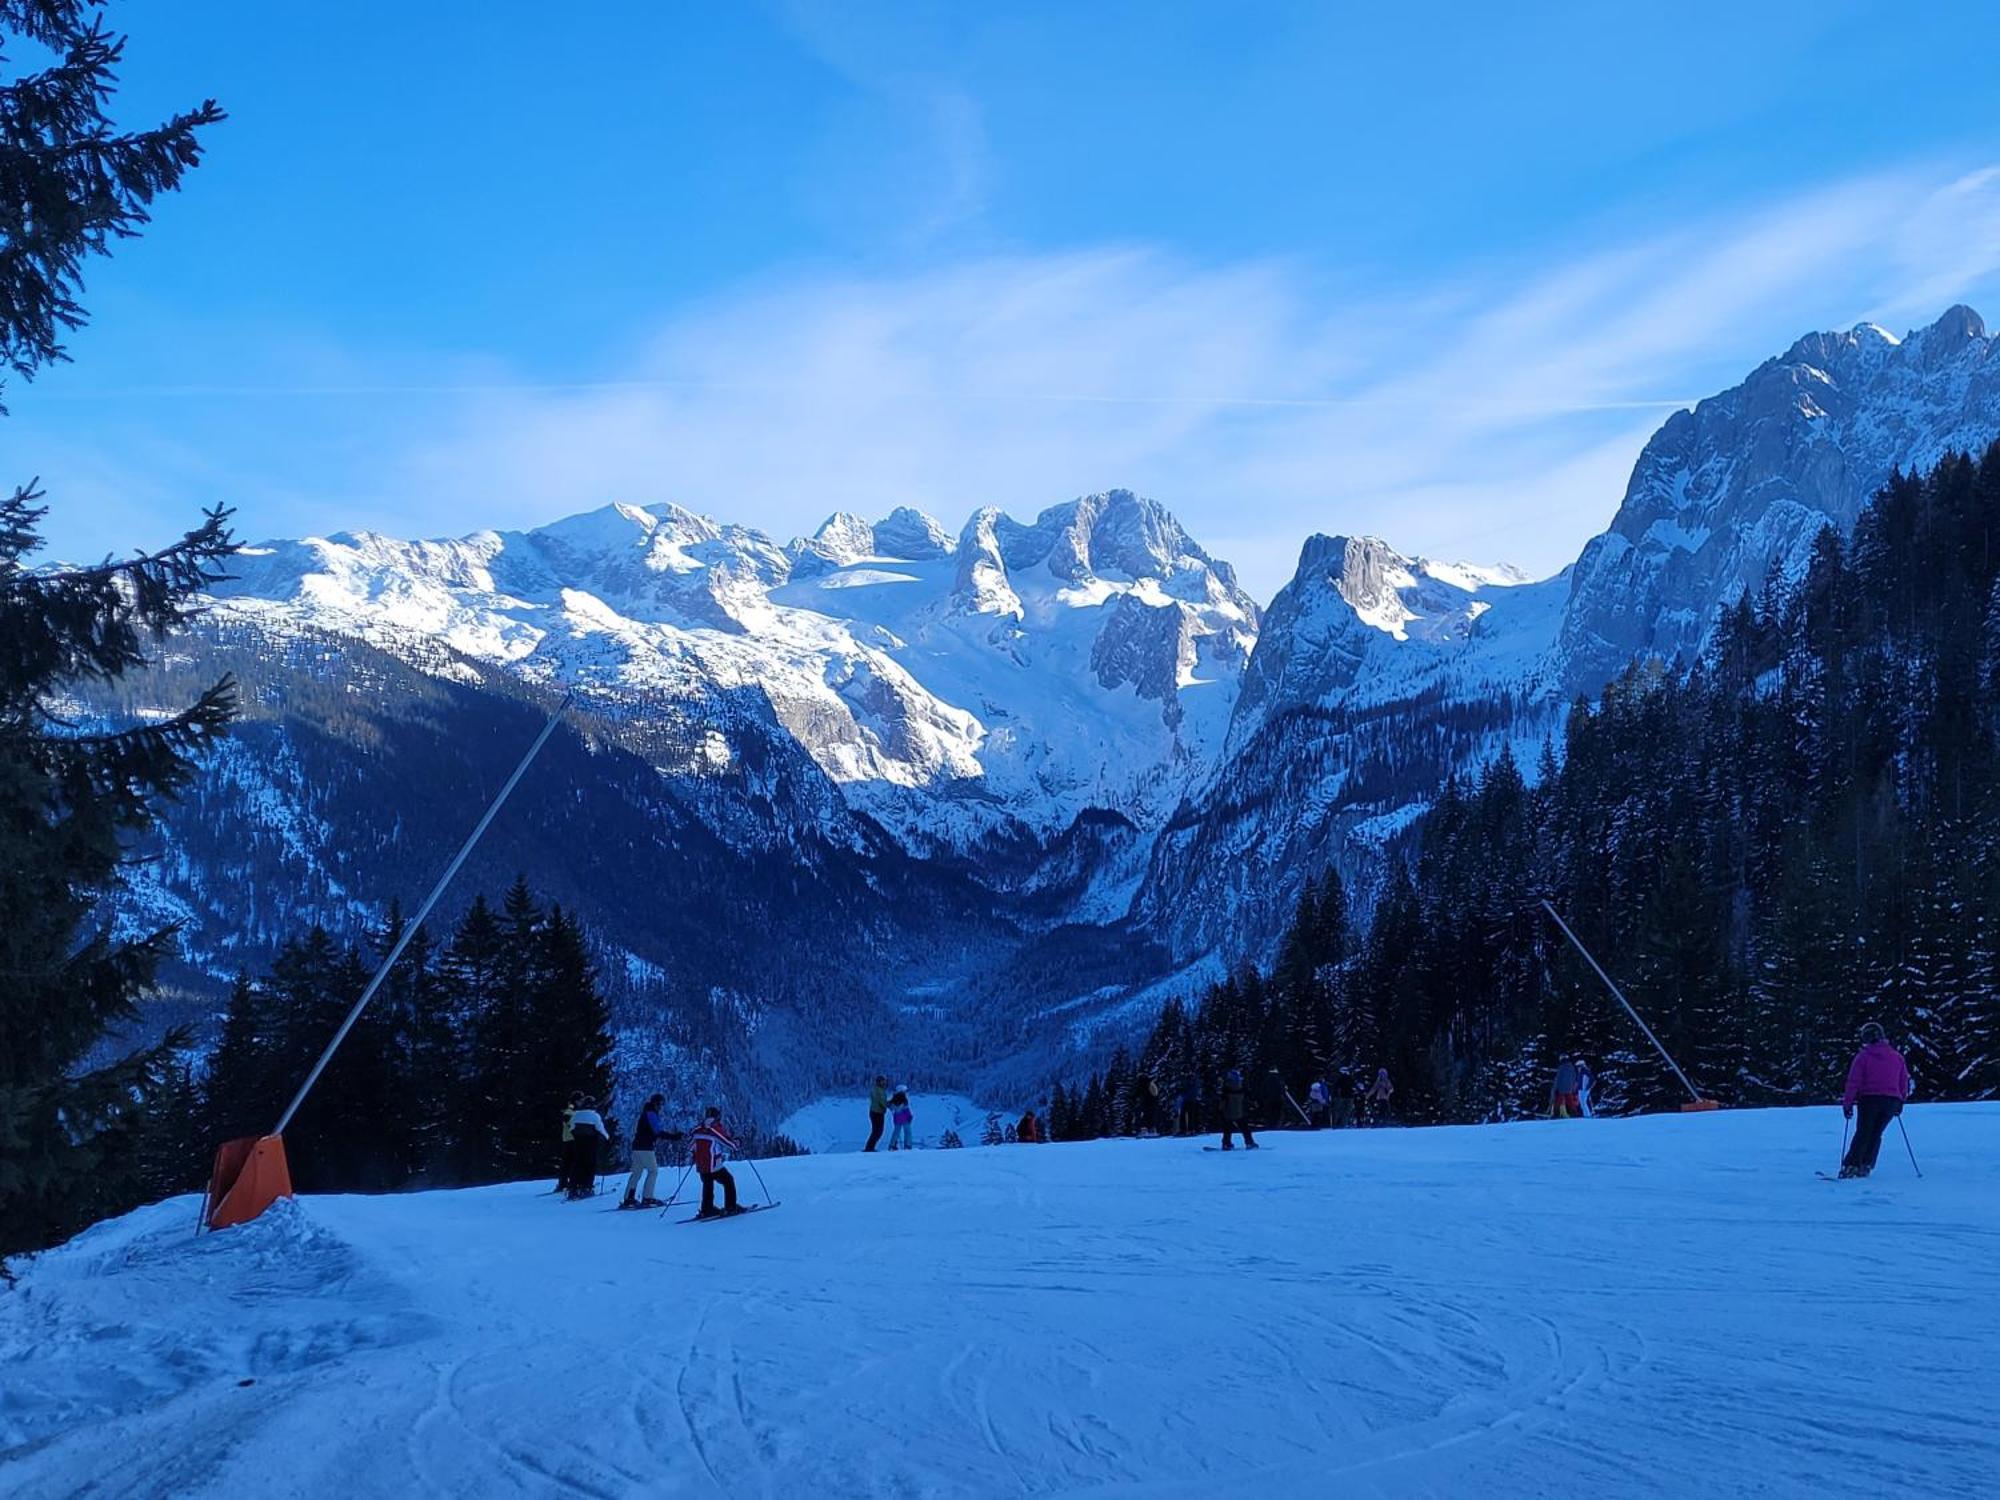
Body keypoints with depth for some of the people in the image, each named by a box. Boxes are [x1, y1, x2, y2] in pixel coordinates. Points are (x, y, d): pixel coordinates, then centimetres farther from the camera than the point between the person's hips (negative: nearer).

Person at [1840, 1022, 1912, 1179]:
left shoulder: (1863, 1056, -3)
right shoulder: (1897, 1057, 9)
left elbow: (1853, 1082, -7)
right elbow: (1904, 1082, 14)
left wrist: (1847, 1103, -3)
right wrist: (1900, 1102, 25)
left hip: (1869, 1099, -3)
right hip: (1891, 1101, 3)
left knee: (1863, 1133, 3)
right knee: (1876, 1134, 12)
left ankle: (1851, 1165, -7)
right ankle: (1865, 1166, 4)